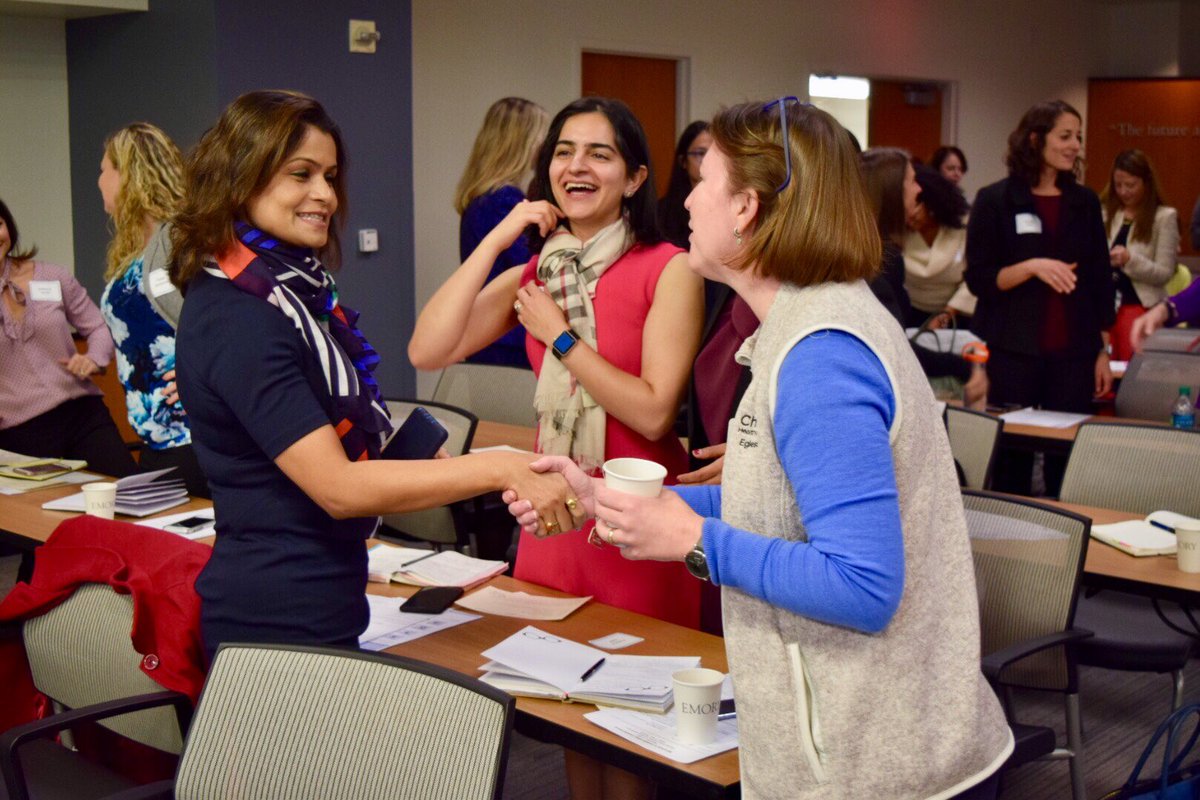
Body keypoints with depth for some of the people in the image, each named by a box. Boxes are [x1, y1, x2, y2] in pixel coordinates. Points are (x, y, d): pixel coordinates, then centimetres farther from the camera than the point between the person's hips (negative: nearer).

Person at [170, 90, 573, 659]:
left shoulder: (292, 288, 10)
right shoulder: (235, 319, -20)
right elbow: (337, 486, -25)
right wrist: (498, 469, -26)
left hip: (316, 608, 10)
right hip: (278, 621, -10)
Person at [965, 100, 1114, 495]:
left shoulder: (1085, 202, 9)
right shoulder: (995, 201, -2)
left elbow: (1100, 282, 13)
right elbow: (979, 280, -5)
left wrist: (1103, 352, 9)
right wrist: (1032, 266, -20)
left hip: (1073, 353, 3)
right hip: (1012, 352, -3)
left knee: (1068, 461, 2)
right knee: (1011, 459, 1)